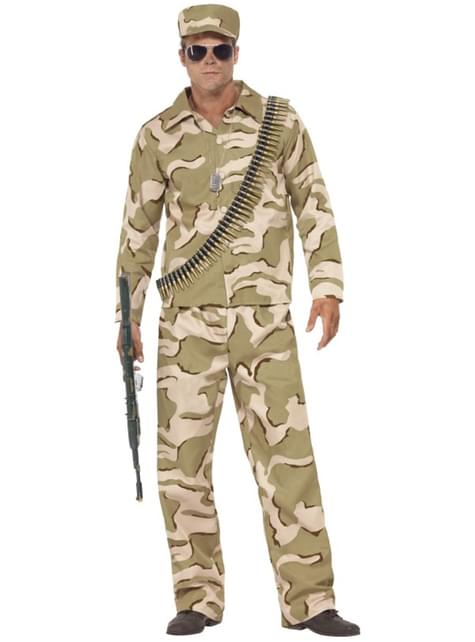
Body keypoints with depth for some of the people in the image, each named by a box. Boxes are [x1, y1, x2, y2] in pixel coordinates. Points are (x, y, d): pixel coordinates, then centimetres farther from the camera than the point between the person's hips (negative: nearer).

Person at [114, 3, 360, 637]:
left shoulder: (278, 120, 0)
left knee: (287, 453, -6)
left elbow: (313, 204, 4)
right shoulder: (158, 135, 2)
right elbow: (138, 228, 8)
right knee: (182, 460, 0)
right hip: (188, 318, 1)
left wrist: (328, 287, -5)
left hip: (265, 316, -1)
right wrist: (126, 317, 7)